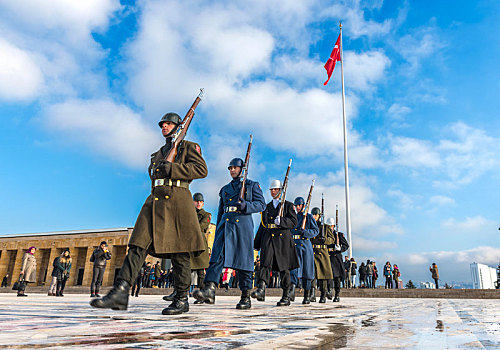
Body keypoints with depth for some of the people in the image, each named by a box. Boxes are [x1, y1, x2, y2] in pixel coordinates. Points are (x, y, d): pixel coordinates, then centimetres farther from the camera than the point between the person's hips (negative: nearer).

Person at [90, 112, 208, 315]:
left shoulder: (188, 147, 9)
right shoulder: (158, 154, 29)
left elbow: (202, 169, -6)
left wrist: (171, 168, -12)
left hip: (176, 200, -6)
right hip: (154, 201, 6)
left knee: (178, 252, -4)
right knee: (138, 245, -10)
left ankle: (182, 299, 5)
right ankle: (121, 292, -18)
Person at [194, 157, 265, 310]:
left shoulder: (252, 185, 13)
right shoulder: (224, 189, 25)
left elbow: (261, 204, 3)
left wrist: (245, 205, -16)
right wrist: (217, 231, 19)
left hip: (243, 224, -3)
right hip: (225, 224, 4)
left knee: (244, 259, -4)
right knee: (217, 254, -16)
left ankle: (246, 297, 3)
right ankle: (209, 289, -27)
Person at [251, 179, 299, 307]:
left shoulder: (288, 205, 8)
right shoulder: (267, 207, 19)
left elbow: (293, 221, -4)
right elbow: (262, 226, 20)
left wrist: (281, 221, -22)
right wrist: (257, 244, 17)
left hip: (283, 238, -3)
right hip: (268, 238, 3)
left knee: (284, 268, 3)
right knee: (265, 262, -18)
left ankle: (286, 297, 13)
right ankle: (261, 289, -31)